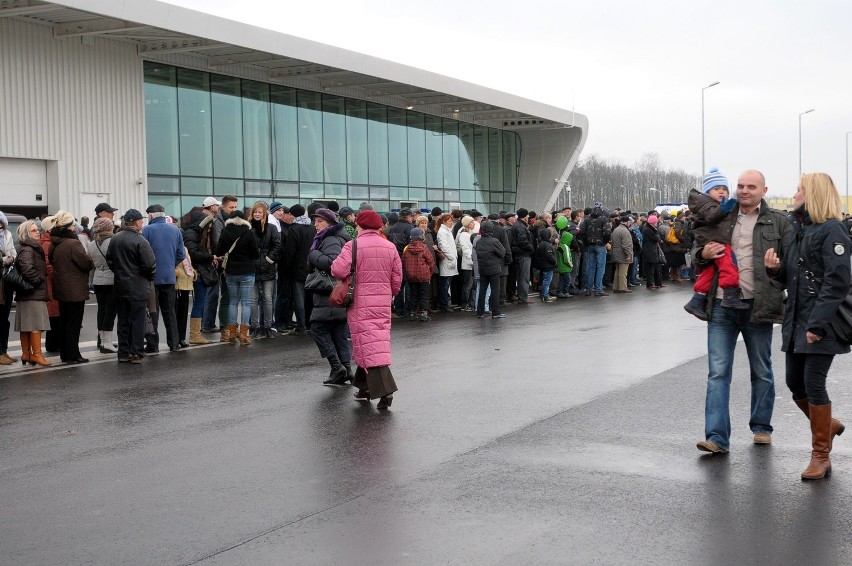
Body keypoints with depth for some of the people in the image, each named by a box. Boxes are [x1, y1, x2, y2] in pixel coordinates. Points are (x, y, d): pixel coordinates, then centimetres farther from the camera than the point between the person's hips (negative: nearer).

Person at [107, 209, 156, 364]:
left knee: (123, 321, 11)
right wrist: (150, 278, 2)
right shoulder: (140, 241, -16)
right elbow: (150, 264, -17)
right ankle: (136, 353, 2)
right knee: (138, 321, 1)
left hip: (120, 287, 6)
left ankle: (123, 352, 14)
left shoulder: (115, 239, 4)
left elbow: (109, 260, 11)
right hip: (138, 288, -6)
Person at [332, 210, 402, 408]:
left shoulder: (353, 246, -9)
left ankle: (384, 390, -17)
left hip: (361, 303, -5)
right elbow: (397, 278, 9)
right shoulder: (390, 247, 6)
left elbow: (338, 270, -19)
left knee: (369, 344, -5)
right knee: (380, 339, 15)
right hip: (383, 302, 5)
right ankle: (365, 387, 25)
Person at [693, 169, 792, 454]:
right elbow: (697, 251, 19)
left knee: (761, 372, 12)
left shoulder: (778, 222, 3)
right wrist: (703, 254, -3)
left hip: (757, 307, -1)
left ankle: (762, 427, 27)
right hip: (721, 306, 2)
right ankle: (717, 437, -5)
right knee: (718, 372, -4)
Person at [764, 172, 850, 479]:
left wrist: (818, 324, -23)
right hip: (796, 321, 8)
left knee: (813, 384, -5)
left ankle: (821, 456, 6)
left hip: (821, 323, -8)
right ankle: (827, 425, 37)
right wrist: (775, 268, -3)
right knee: (795, 384, 12)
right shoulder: (799, 230, 15)